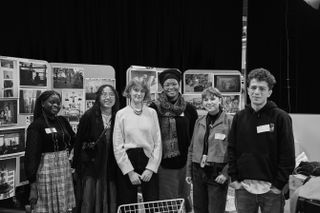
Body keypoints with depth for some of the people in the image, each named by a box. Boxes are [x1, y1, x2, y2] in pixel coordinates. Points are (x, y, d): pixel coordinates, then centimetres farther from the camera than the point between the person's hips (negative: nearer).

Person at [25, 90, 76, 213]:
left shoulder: (62, 121, 9)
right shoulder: (36, 126, -8)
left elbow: (73, 140, 27)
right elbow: (31, 155, -12)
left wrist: (65, 152, 11)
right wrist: (33, 186, -16)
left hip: (65, 168, 5)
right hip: (47, 169, -5)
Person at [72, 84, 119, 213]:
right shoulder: (89, 116, -6)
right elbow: (79, 142, -2)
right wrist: (77, 167, -3)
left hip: (111, 168, 3)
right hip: (90, 167, -3)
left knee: (110, 202, 8)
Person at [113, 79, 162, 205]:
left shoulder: (152, 113, 7)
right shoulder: (121, 114, 3)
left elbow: (158, 143, 3)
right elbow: (118, 146, -1)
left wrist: (151, 168, -7)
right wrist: (130, 171, -8)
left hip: (149, 161, 1)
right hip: (128, 162, -1)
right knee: (128, 206, 4)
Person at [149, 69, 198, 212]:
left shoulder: (188, 109, 5)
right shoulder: (154, 108, -3)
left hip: (184, 162, 2)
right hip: (163, 162, -2)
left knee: (183, 198, 12)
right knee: (166, 201, 4)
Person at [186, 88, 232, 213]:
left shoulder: (229, 121, -6)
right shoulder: (199, 121, 10)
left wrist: (225, 173, -16)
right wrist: (189, 171, 12)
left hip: (218, 173, -5)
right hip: (198, 172, 5)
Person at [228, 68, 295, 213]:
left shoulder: (280, 118, -4)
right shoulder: (239, 117, 6)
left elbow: (288, 156, -5)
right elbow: (231, 150, 8)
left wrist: (279, 184, -9)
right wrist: (234, 178, 1)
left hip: (271, 190, -2)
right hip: (243, 188, 3)